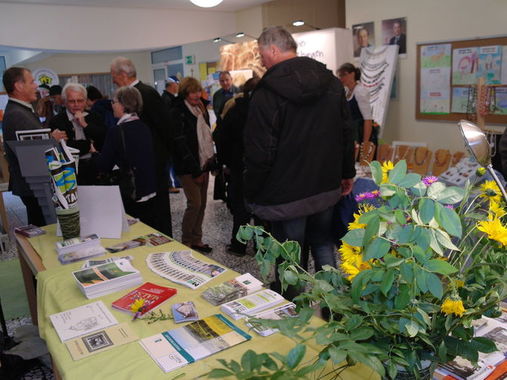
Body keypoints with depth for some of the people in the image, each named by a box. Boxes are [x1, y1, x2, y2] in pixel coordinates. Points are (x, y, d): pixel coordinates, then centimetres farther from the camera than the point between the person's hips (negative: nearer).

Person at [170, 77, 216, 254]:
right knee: (195, 203, -9)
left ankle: (196, 239, 19)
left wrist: (211, 161, 9)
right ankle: (186, 241, 7)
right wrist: (195, 171, -16)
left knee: (202, 203, 8)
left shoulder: (201, 110, 13)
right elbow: (180, 144, -16)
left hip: (203, 164, 7)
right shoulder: (178, 113, -11)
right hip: (187, 167, -7)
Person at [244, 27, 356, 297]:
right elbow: (345, 134, 10)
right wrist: (348, 174, 19)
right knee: (323, 246, 21)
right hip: (327, 188, 7)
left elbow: (260, 152, -17)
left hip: (287, 196, -7)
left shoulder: (267, 92, -16)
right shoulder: (332, 82, 4)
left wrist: (252, 194, -5)